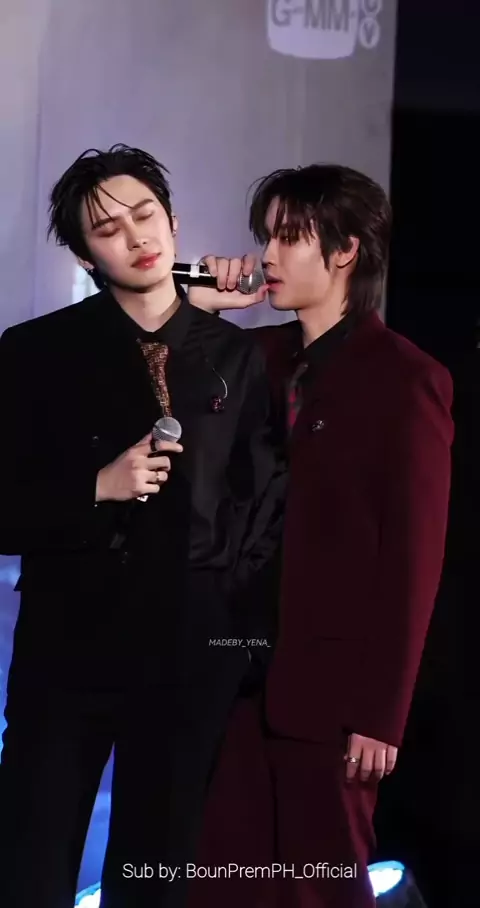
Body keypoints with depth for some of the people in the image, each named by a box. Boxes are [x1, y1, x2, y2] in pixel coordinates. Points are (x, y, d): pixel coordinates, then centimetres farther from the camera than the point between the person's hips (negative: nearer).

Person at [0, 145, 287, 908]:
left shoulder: (237, 357, 7)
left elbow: (268, 497, 9)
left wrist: (249, 616, 0)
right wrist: (97, 487, -15)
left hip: (198, 650, 2)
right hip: (71, 645, -2)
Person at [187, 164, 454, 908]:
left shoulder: (405, 380, -7)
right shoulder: (261, 354, 11)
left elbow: (413, 561, -10)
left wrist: (381, 713, -12)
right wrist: (193, 311, -1)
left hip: (329, 693, -6)